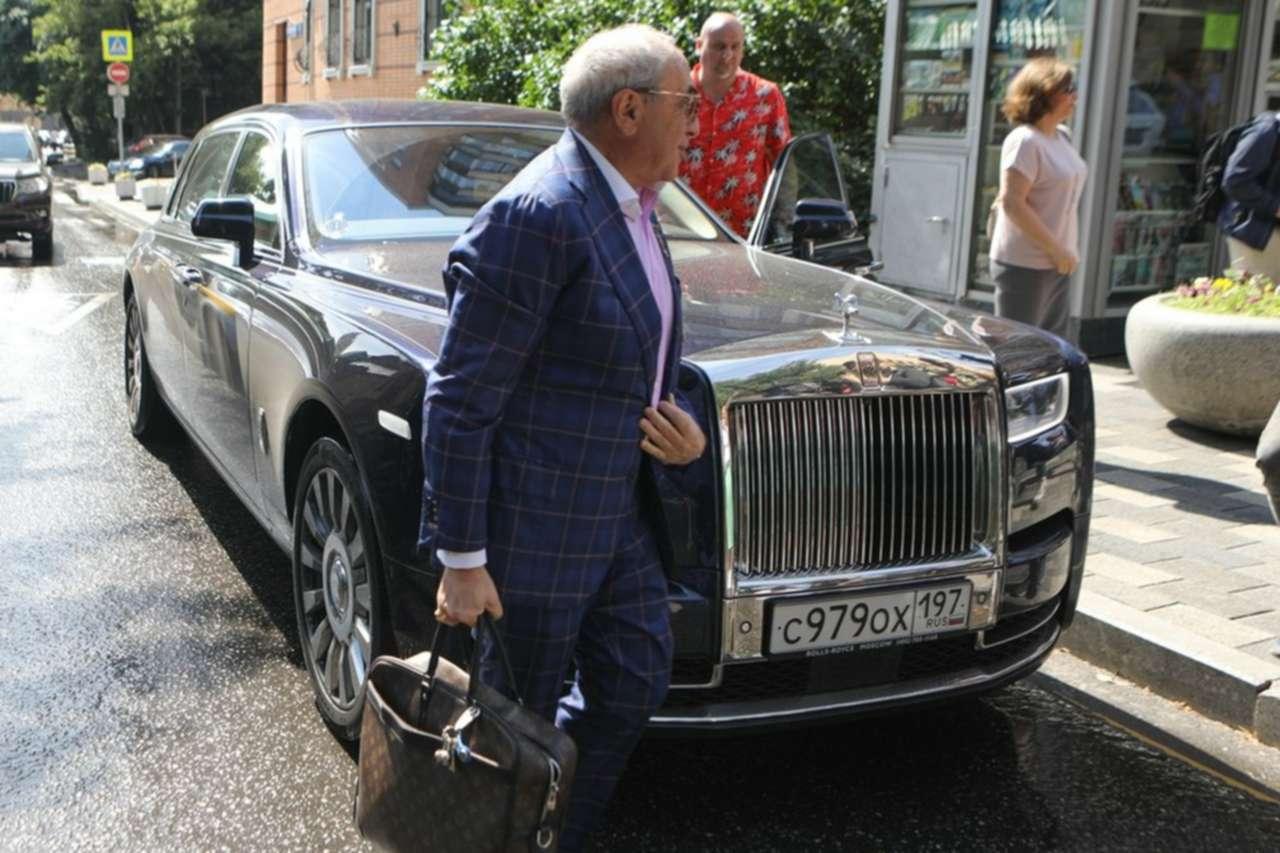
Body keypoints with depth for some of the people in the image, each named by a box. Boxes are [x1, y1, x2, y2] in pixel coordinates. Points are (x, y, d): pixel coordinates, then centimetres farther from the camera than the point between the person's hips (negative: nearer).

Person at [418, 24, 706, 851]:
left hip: (619, 514, 9)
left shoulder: (634, 208, 9)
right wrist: (461, 559, -20)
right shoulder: (537, 217, -22)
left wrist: (681, 430, 1)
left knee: (635, 686, 18)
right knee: (521, 718, 9)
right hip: (536, 528, -9)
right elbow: (460, 400, -21)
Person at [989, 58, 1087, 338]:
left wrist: (1065, 251, 13)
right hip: (1024, 265, -8)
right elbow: (1012, 202, -21)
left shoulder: (1062, 137, 11)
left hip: (1056, 264, 8)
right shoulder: (1025, 141, -15)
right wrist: (1056, 249, -18)